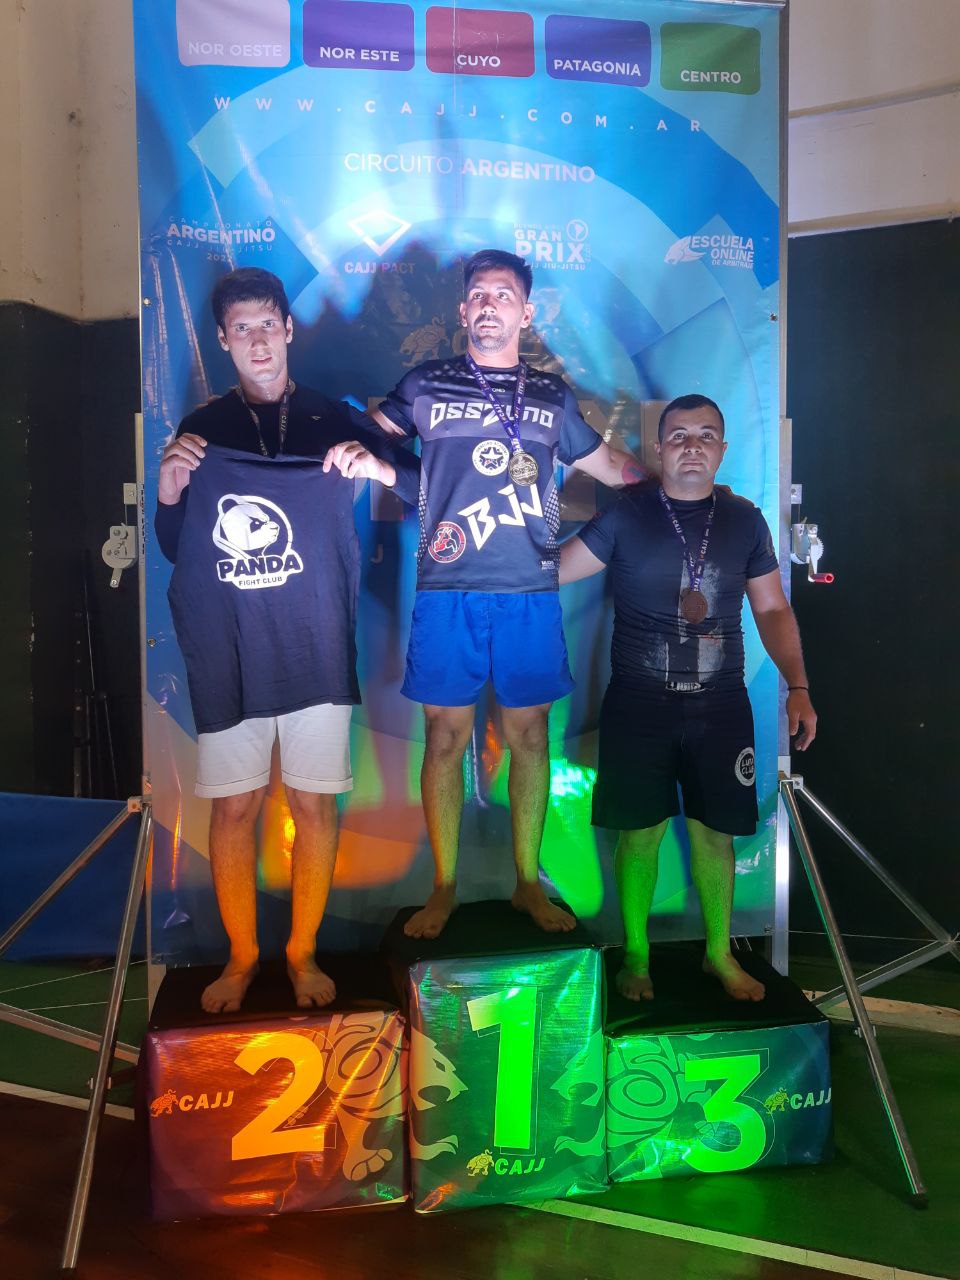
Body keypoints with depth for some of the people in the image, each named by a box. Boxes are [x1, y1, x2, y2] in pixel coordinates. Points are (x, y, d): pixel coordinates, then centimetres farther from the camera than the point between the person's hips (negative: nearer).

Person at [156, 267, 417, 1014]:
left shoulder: (333, 422, 5)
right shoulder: (201, 431, 8)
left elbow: (428, 488, 1)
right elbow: (174, 550, 10)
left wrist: (383, 469, -18)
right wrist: (169, 495, -9)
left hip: (316, 652, -1)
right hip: (226, 656, 1)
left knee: (314, 802, 4)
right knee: (234, 805, 5)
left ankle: (304, 951, 23)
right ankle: (241, 955, 24)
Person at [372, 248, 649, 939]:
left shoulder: (553, 394, 15)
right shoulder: (426, 383, 11)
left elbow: (611, 465, 24)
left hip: (531, 593, 2)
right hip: (448, 590, -1)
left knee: (530, 734, 6)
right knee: (447, 736, 2)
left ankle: (528, 881, 21)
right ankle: (444, 887, 17)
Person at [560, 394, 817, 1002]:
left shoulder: (744, 520, 6)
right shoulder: (625, 514, -1)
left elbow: (773, 609, 8)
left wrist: (798, 686, -1)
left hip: (719, 707, 2)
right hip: (639, 706, -2)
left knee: (715, 832, 9)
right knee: (640, 831, 6)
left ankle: (720, 952, 31)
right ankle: (636, 953, 27)